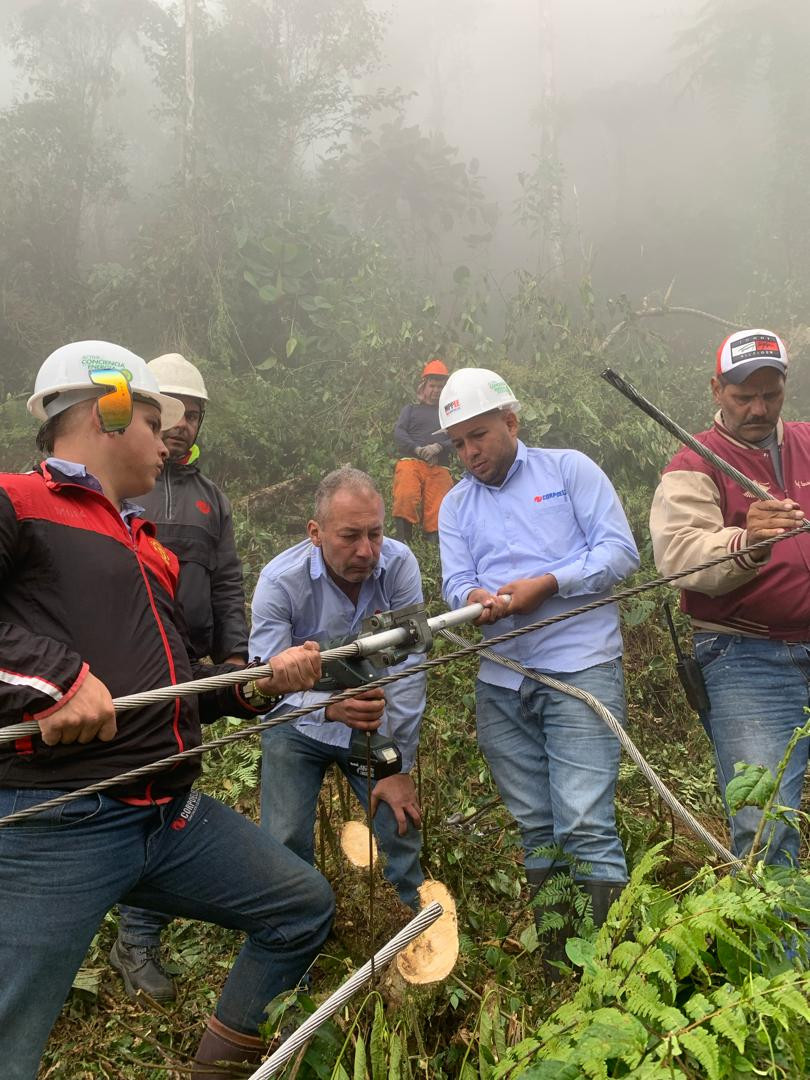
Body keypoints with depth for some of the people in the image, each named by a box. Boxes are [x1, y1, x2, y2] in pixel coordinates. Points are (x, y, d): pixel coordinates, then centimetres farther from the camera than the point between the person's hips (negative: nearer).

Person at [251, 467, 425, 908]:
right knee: (286, 844, -7)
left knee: (402, 828, -1)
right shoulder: (280, 580, -24)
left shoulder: (399, 564, -20)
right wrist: (331, 707, -49)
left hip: (374, 722, 2)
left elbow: (407, 670, -19)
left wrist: (399, 768, -18)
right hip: (299, 728, -1)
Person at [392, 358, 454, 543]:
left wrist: (438, 447, -12)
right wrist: (418, 450, -9)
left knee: (438, 512, -14)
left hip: (439, 467, 1)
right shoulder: (411, 409, 25)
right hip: (410, 462, -1)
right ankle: (402, 542, -26)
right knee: (405, 500, -27)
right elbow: (398, 433, 9)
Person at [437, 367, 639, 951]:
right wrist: (474, 598, -19)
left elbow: (620, 551, -4)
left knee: (585, 824, -12)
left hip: (580, 667, -4)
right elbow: (455, 581, 5)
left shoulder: (569, 469, 4)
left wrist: (547, 585, -16)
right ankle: (556, 962, 24)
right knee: (536, 830, 11)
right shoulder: (456, 505, 17)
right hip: (501, 684, 5)